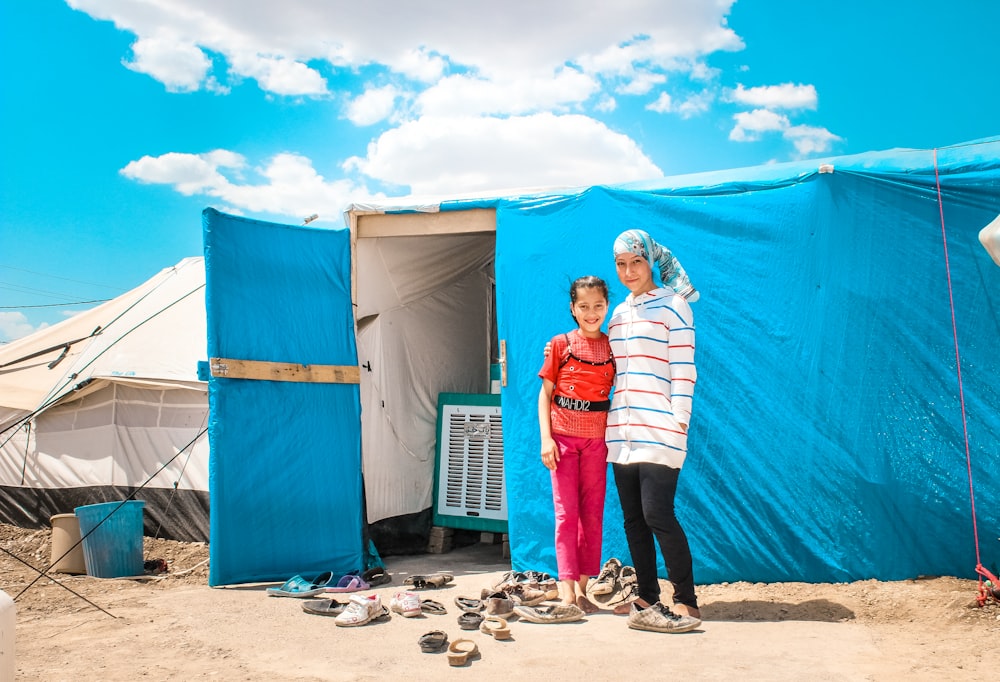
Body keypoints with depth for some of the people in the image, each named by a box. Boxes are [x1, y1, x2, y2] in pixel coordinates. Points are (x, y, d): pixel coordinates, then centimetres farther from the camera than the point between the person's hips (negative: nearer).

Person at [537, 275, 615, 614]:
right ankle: (566, 589, -1)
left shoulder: (613, 346, 5)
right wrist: (546, 438, -8)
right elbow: (545, 393, 1)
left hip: (596, 439, 2)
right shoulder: (561, 344, 0)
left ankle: (582, 589, 13)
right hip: (563, 437, -2)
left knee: (592, 514, 5)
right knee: (566, 512, -3)